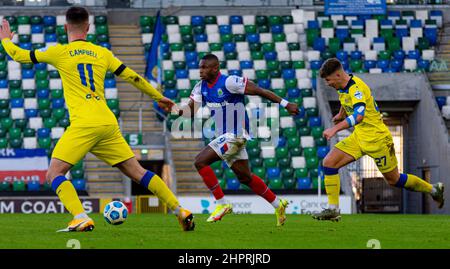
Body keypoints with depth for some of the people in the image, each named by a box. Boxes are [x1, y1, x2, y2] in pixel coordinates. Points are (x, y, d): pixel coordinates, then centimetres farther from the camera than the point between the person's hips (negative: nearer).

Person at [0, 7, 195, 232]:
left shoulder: (60, 52, 4)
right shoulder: (102, 53, 15)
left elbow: (19, 55, 14)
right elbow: (132, 77, 18)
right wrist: (158, 97, 32)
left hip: (83, 124, -5)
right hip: (109, 123, 5)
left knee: (54, 173, -4)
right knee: (137, 173, 11)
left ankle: (81, 219, -25)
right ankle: (180, 211, 6)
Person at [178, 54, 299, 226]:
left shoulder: (229, 82, -18)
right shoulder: (201, 87, 6)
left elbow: (259, 91, -14)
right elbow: (191, 109, 2)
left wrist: (285, 104, -12)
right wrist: (176, 110, -21)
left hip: (235, 135, -8)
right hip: (224, 136, 8)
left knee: (200, 161, -18)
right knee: (245, 177, 15)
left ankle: (221, 204, -12)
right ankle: (278, 205, 29)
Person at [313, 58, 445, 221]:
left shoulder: (356, 87, -25)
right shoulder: (342, 87, 3)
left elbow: (359, 115, -41)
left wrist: (335, 129, -46)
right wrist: (341, 114, 17)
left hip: (377, 138, -8)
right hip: (359, 137, 8)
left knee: (394, 180, 5)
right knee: (329, 163, -8)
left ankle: (434, 189, 27)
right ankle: (333, 210, -7)